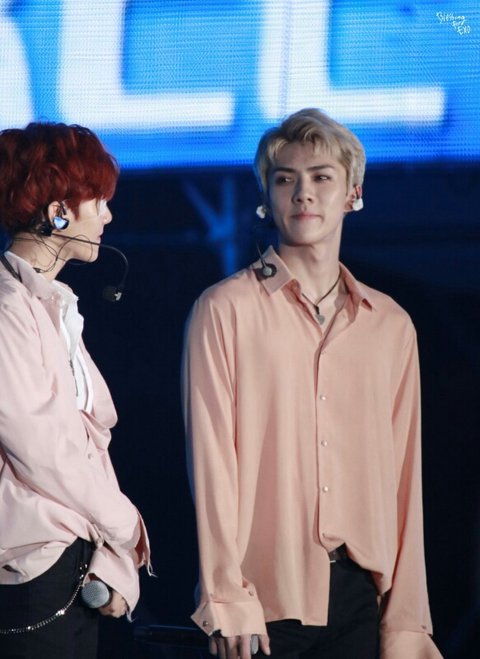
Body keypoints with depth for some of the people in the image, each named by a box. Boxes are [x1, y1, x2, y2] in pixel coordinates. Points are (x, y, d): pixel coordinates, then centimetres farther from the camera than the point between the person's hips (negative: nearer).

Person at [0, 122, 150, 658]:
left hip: (74, 563, 8)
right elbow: (44, 451, -16)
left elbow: (89, 435, 9)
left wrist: (112, 560, -1)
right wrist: (126, 528, -1)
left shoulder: (53, 306, 13)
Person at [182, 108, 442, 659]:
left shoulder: (391, 326, 10)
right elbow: (212, 460, -6)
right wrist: (228, 602, -11)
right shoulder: (226, 310, -1)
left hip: (360, 593, 3)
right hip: (267, 594, -3)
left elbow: (401, 475, 9)